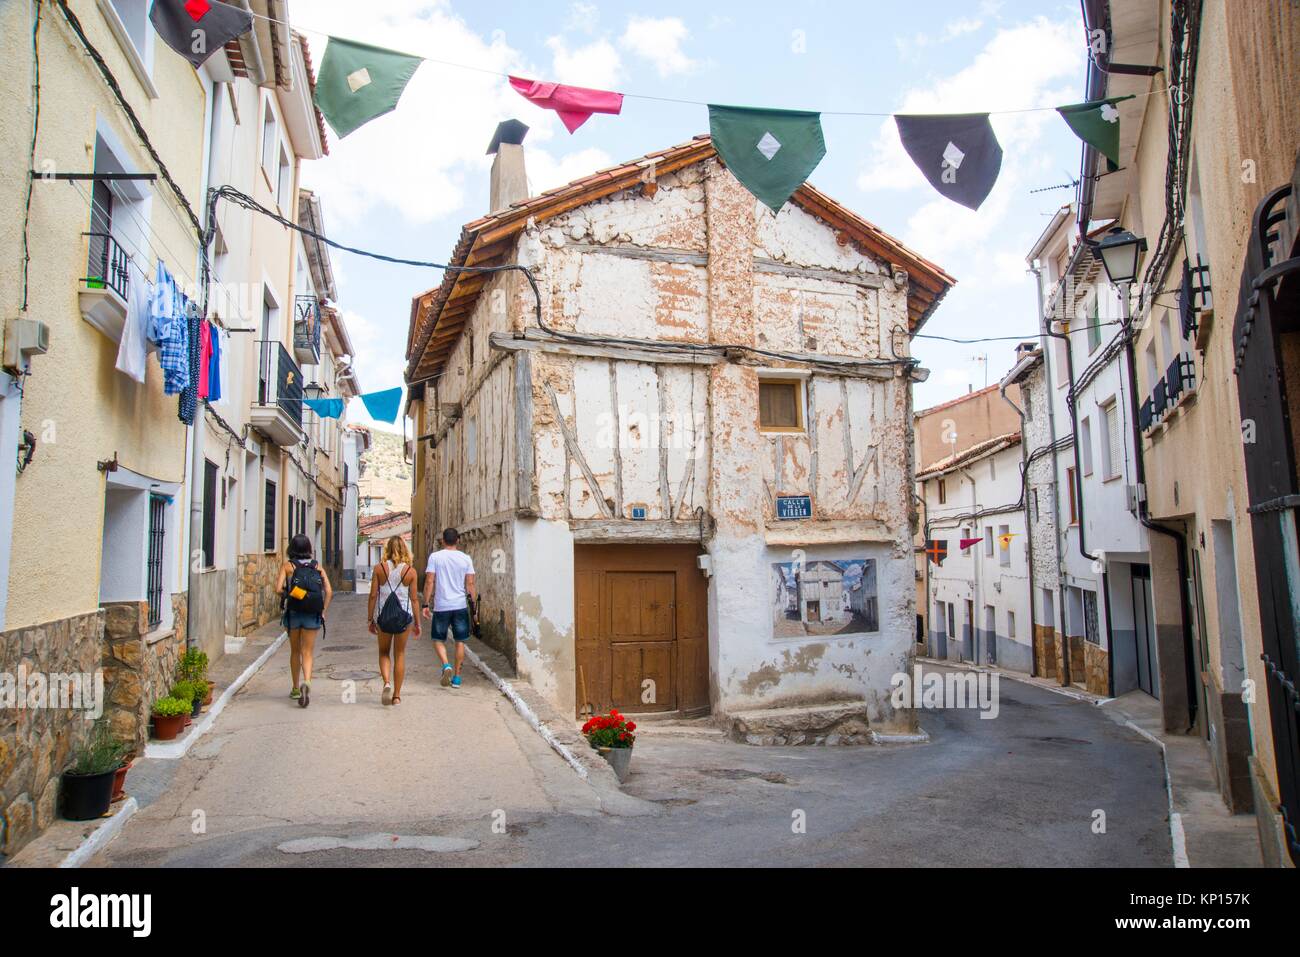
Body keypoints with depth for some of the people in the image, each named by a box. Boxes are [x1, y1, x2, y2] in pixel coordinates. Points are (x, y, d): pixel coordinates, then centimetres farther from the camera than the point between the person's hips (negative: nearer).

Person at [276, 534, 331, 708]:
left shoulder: (287, 565, 0)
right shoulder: (317, 566, 5)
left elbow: (279, 588, -12)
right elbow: (329, 591, -3)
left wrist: (286, 596, 10)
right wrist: (323, 613, 3)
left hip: (293, 613, 0)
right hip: (313, 615, 0)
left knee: (295, 651, 17)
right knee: (307, 653, 4)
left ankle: (296, 689, 27)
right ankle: (306, 683, -21)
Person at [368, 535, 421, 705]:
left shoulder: (379, 569, -3)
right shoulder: (411, 571, -3)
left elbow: (373, 595, -3)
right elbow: (414, 599, -2)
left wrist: (371, 620, 6)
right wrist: (417, 623, 5)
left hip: (383, 615, 0)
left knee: (384, 652, 17)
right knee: (400, 654, 11)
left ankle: (387, 683, -7)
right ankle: (396, 695, 14)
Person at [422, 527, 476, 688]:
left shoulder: (435, 557, -2)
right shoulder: (466, 558, 2)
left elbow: (429, 582, -6)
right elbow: (470, 584, 1)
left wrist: (426, 604, 0)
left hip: (441, 606, -1)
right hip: (460, 605, 1)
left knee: (438, 639, 13)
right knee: (460, 641, 10)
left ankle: (446, 666, -10)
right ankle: (457, 677, 13)